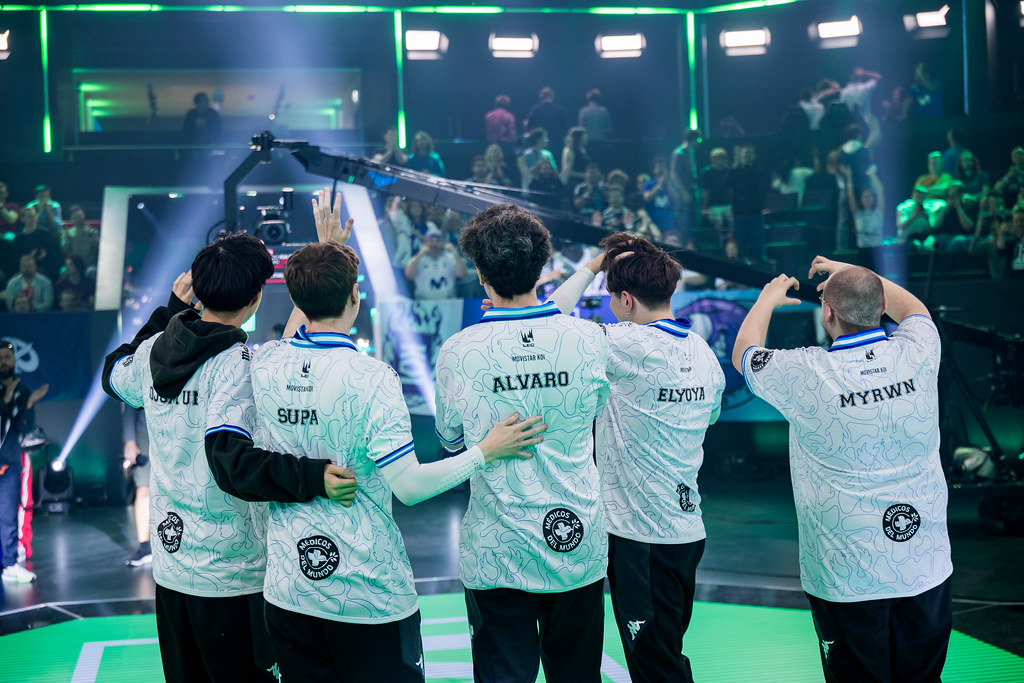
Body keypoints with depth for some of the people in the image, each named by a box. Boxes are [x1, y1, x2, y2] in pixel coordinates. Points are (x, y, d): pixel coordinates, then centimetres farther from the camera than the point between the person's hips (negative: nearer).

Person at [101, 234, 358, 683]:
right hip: (230, 575, -7)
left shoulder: (155, 348, 2)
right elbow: (231, 462, -30)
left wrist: (170, 311, 25)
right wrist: (312, 477, -37)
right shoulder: (236, 363, -19)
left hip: (169, 565, 7)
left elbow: (114, 376, 26)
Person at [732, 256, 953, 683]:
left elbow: (744, 351, 7)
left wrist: (768, 299, 25)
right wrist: (851, 272, 32)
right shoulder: (917, 353, -5)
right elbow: (914, 309, 21)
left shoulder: (806, 374, -15)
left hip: (848, 579, -3)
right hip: (927, 568, 3)